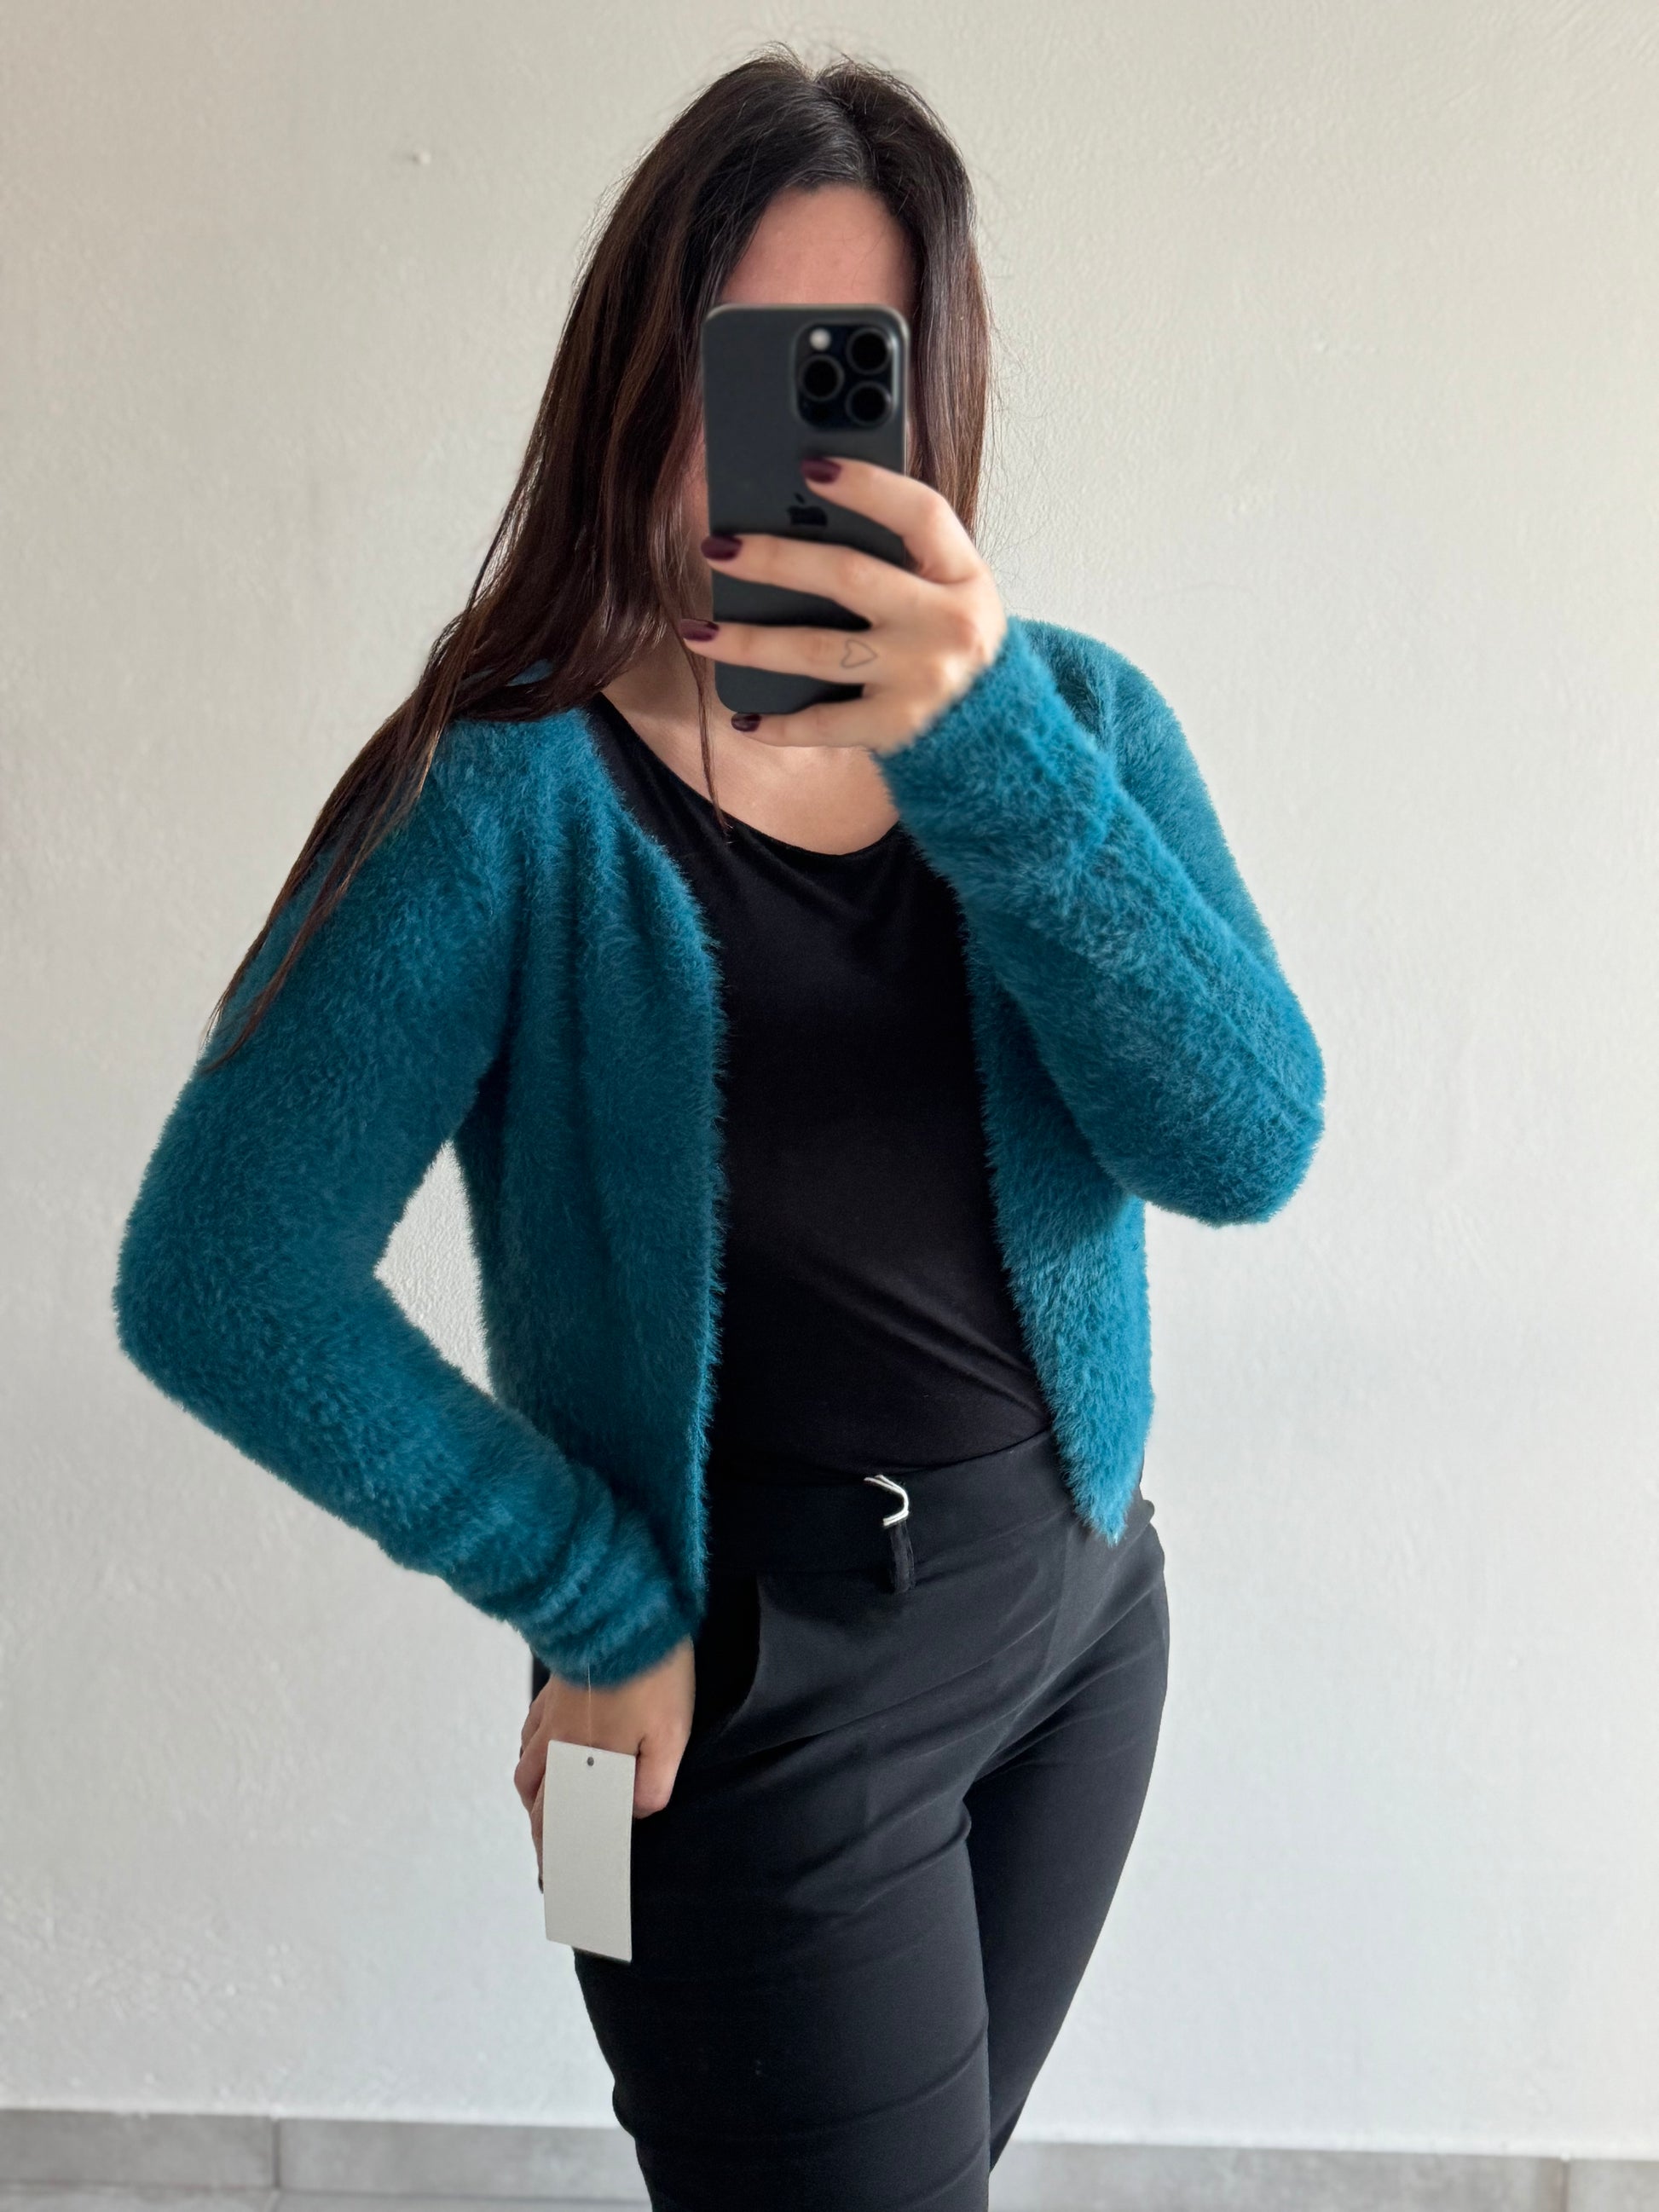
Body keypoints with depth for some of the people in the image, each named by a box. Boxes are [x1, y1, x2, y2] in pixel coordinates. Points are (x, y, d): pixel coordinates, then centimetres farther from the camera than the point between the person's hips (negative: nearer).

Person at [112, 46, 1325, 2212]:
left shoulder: (1073, 714, -4)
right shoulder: (505, 796, -18)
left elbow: (1248, 1144, -17)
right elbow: (217, 1285, -20)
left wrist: (987, 748, -30)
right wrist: (595, 1603, -13)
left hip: (1087, 1613, 5)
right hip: (766, 1697, -5)